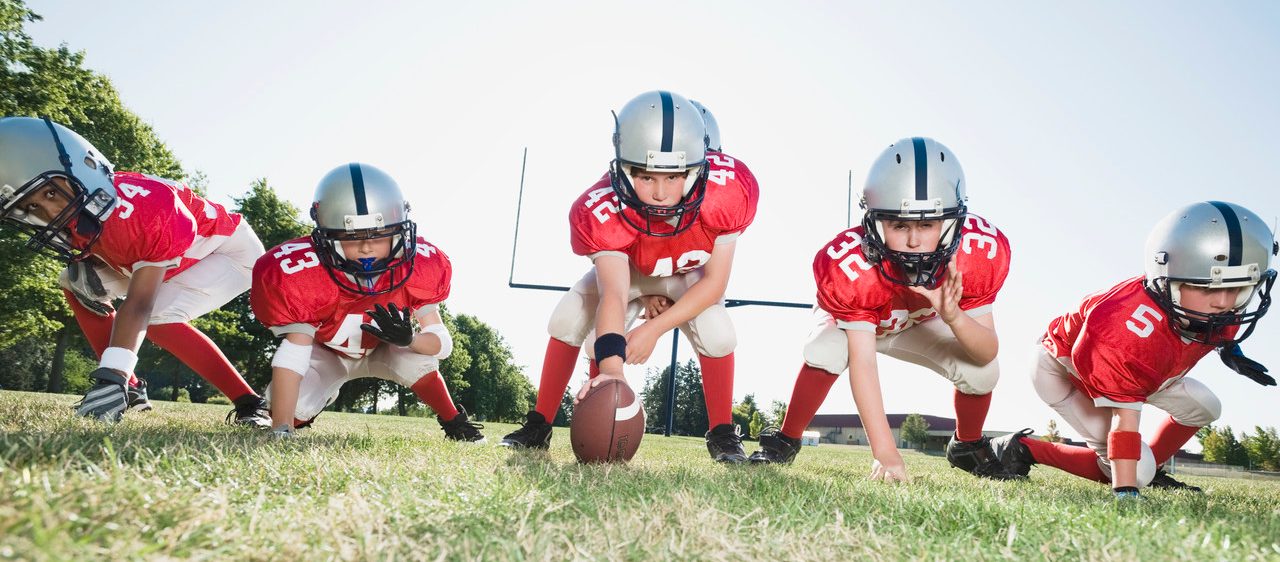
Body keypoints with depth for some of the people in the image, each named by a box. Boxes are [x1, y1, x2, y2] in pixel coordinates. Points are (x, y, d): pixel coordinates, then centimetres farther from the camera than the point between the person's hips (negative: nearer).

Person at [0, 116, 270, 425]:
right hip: (180, 257, 9)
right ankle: (130, 388, 2)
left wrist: (111, 375, -45)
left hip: (231, 248, -9)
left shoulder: (145, 207, -38)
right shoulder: (77, 209, -15)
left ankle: (249, 404, -18)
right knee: (76, 284, 0)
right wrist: (82, 266, -16)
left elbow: (138, 305, -39)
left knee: (159, 318, -27)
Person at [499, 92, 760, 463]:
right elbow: (613, 296, -50)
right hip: (628, 269, 0)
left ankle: (722, 435, -3)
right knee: (568, 319, -17)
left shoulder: (726, 192, -38)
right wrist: (611, 369, -65)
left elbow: (714, 282, -28)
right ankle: (539, 426, 0)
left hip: (691, 276, 0)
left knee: (716, 333, -25)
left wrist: (653, 329, -33)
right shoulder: (605, 212, -41)